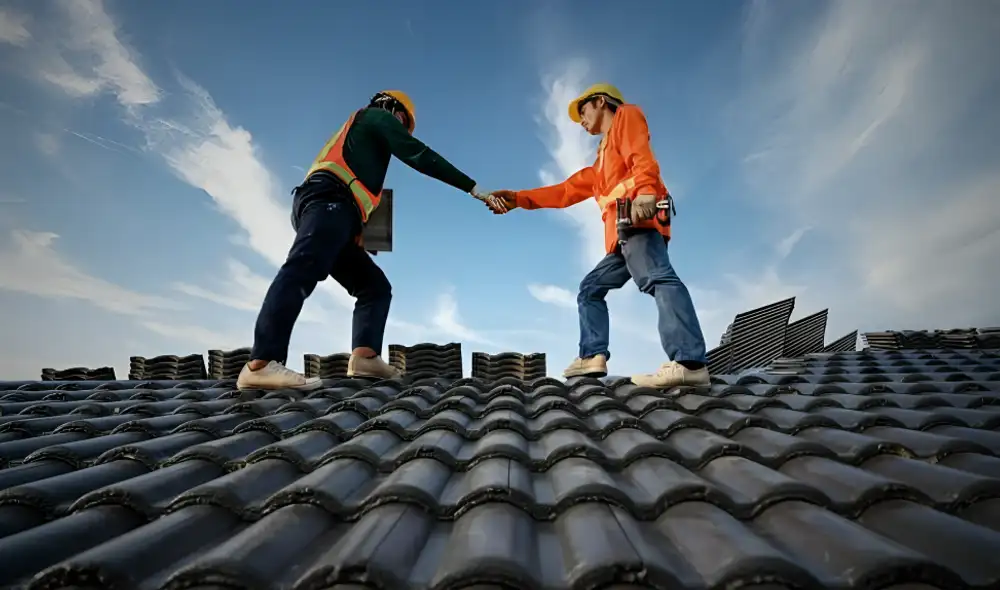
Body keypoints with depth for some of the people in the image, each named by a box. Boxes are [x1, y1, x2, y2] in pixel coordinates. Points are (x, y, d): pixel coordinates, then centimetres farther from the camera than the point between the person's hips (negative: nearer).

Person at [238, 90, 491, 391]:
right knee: (303, 270, -25)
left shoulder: (360, 134, 42)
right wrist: (472, 187, 6)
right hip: (329, 200, -10)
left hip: (323, 204, 10)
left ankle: (365, 356, -15)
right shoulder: (378, 116, 17)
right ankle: (261, 364, -37)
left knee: (375, 286, 3)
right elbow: (421, 156, 5)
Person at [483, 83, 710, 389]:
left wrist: (645, 193, -27)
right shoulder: (601, 166, 37)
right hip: (623, 234, 10)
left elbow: (643, 158, -7)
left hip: (640, 220, -10)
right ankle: (593, 356, 3)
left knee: (657, 278, -28)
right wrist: (517, 198, 30)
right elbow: (566, 191, 34)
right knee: (590, 288, 11)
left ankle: (690, 363, -40)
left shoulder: (626, 116, 15)